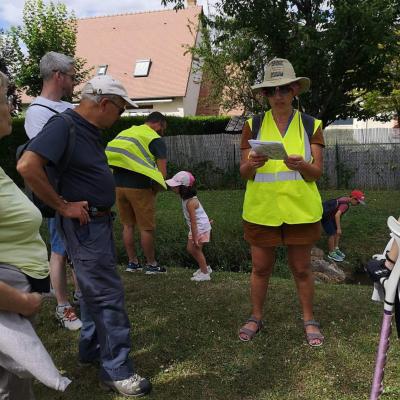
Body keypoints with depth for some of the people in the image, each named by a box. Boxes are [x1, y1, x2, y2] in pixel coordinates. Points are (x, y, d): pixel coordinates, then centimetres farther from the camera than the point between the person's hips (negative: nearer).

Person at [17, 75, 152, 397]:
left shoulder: (90, 129, 10)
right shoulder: (63, 126, -18)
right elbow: (27, 166, -29)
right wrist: (62, 205, -22)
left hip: (100, 220, 10)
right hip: (84, 224, -10)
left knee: (95, 288, 20)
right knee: (108, 295, -4)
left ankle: (91, 348, 36)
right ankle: (117, 370, 7)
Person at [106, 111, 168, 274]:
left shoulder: (124, 133, 18)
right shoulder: (156, 140, -1)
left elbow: (114, 159, 16)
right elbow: (162, 172, -7)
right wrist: (154, 191, 6)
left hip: (118, 185, 6)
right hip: (139, 187, -6)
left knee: (128, 225, 16)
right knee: (146, 228, 5)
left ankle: (132, 262, 23)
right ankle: (151, 264, 15)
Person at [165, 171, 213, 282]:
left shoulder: (190, 202, -29)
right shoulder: (186, 198, 0)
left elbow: (193, 221, -28)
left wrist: (195, 239, -25)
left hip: (201, 227, -9)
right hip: (196, 227, 9)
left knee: (196, 249, 1)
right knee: (190, 248, 15)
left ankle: (205, 273, 15)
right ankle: (204, 267, 30)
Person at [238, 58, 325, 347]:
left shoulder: (311, 125, 3)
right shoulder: (253, 125, 4)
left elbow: (317, 172, -2)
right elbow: (244, 173, 2)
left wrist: (302, 165, -24)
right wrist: (252, 164, -21)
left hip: (300, 209, 0)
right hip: (261, 210, 1)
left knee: (302, 268, 10)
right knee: (260, 268, 10)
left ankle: (309, 320, 28)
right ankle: (256, 317, 29)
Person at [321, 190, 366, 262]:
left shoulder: (345, 199, 3)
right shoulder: (345, 204, -26)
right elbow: (337, 215, -36)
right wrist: (339, 228, -31)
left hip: (330, 215, 10)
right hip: (325, 215, -10)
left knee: (337, 232, 15)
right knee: (332, 233, -7)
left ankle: (336, 249, 28)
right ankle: (331, 253, 6)